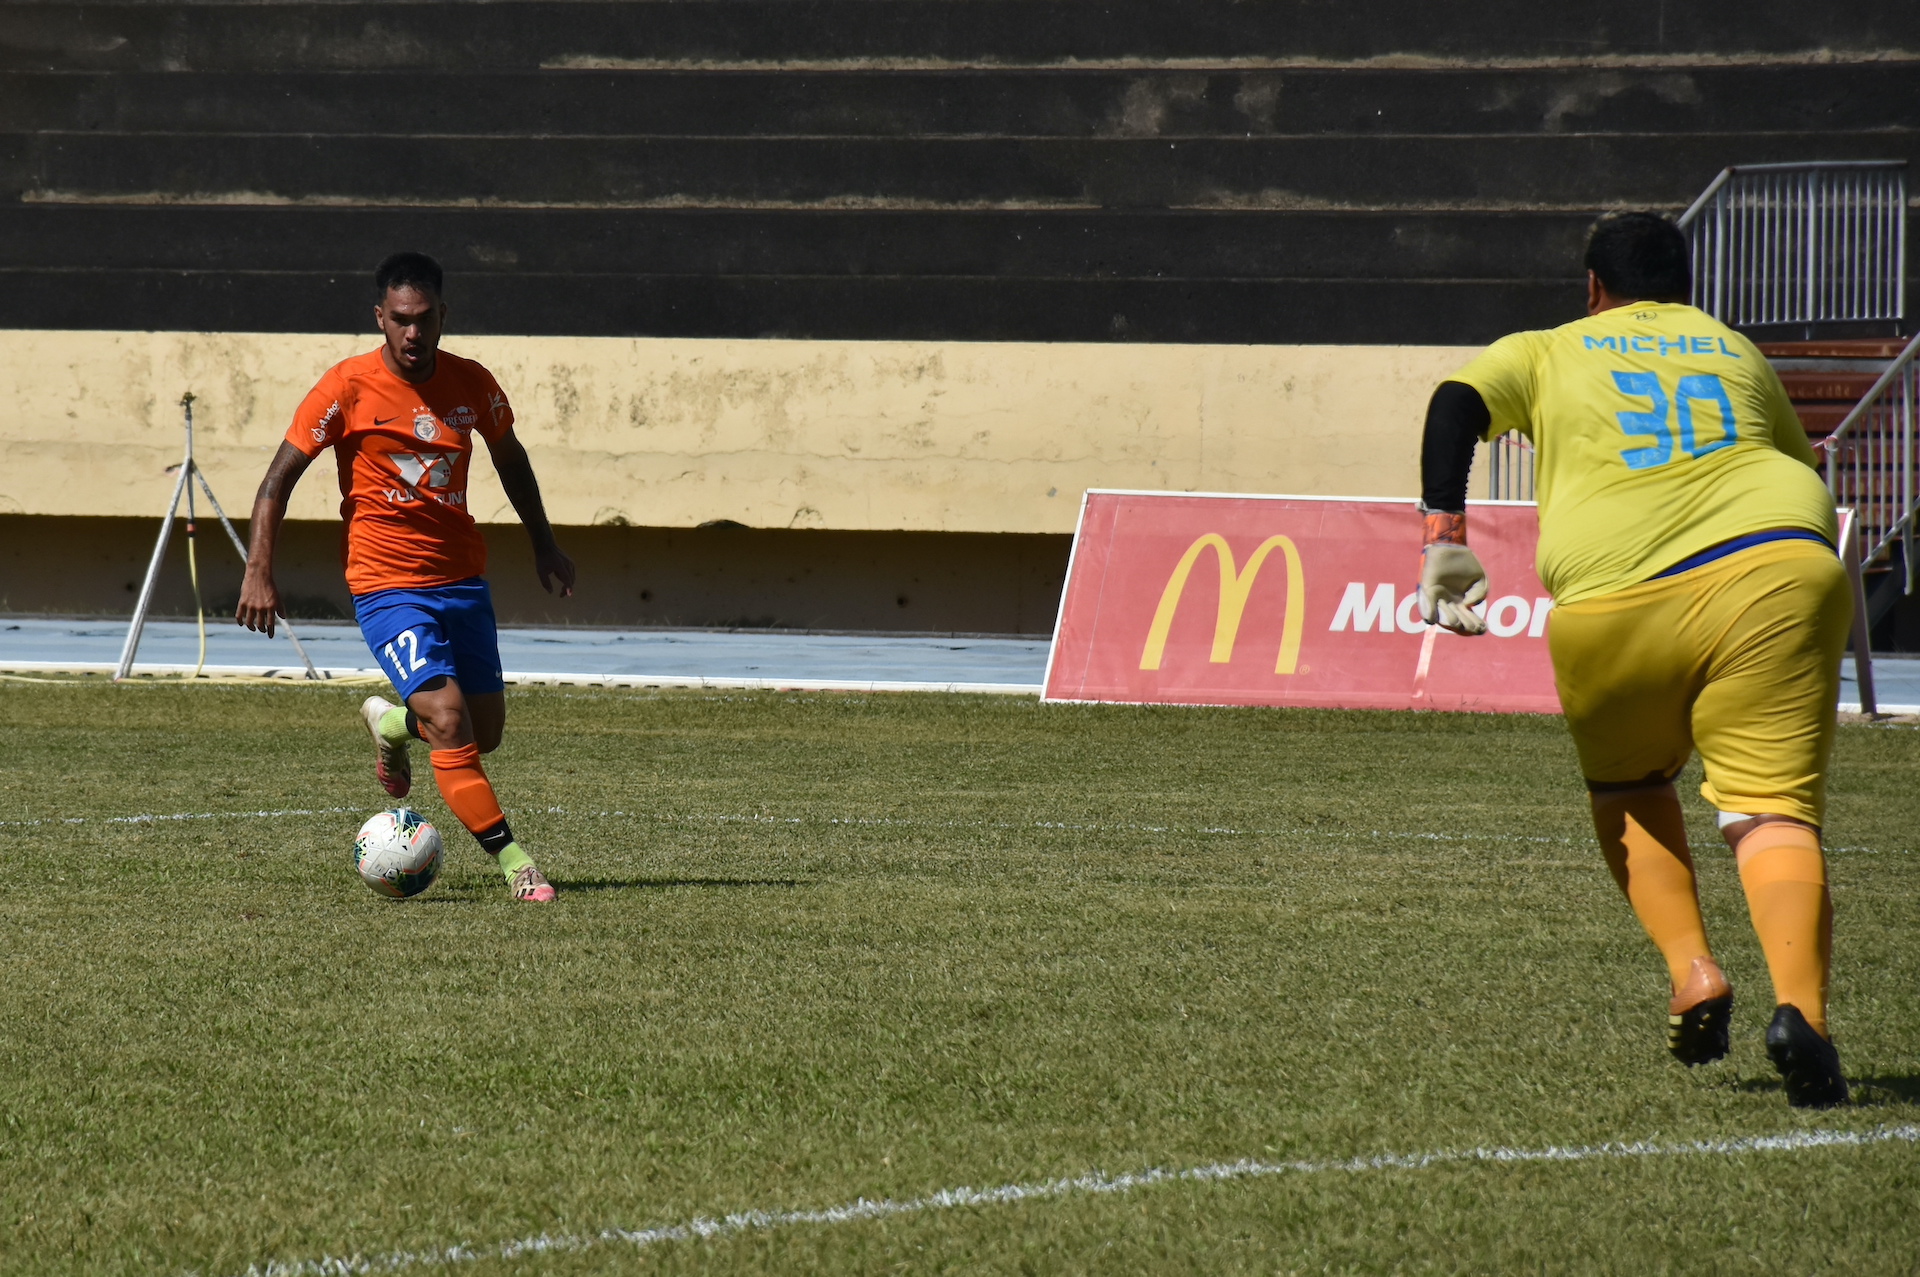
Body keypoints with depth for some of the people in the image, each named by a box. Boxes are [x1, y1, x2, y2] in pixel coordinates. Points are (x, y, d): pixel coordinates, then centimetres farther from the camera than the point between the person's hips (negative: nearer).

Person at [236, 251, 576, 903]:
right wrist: (258, 572, -13)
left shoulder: (472, 384, 0)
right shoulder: (349, 386, -11)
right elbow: (279, 478, -6)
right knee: (449, 721, -20)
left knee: (485, 732, 11)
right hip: (388, 586, -5)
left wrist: (544, 546, 26)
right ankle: (513, 863, -16)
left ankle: (392, 723, 41)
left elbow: (509, 458, 21)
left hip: (463, 579, 5)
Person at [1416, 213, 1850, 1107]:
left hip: (1618, 605, 0)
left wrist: (1444, 539, 0)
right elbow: (1805, 474, 31)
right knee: (1775, 807, -6)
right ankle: (1800, 1008, -30)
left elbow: (1459, 402, 5)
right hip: (1774, 571, 0)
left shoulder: (1548, 354, 22)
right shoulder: (1736, 352, 27)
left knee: (1626, 793, 25)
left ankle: (1690, 969, 5)